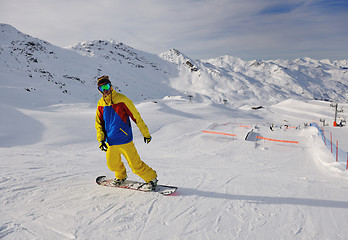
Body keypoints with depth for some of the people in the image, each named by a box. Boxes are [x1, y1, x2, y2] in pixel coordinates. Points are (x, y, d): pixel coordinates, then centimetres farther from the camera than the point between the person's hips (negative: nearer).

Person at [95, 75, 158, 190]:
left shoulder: (122, 100, -11)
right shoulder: (100, 104, 5)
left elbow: (136, 117, -8)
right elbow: (99, 123, 14)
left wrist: (146, 133, -5)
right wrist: (101, 139, 3)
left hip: (124, 140, -5)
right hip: (111, 142, 6)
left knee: (135, 164, -6)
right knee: (112, 164, 17)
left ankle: (151, 178, 15)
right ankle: (121, 176, 47)